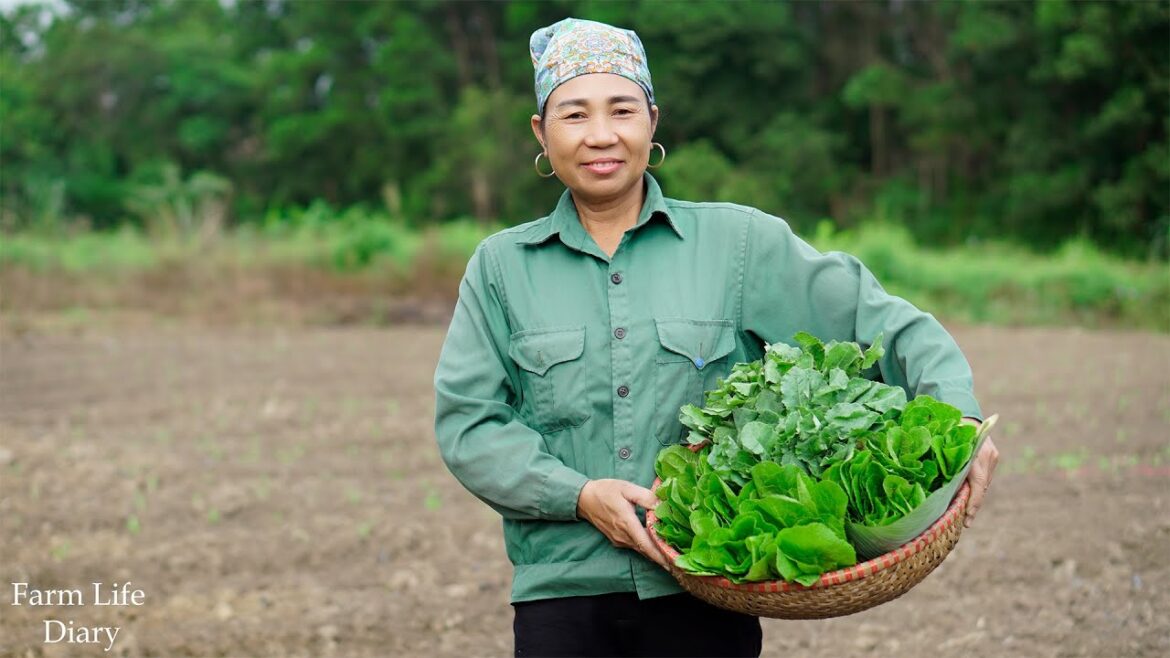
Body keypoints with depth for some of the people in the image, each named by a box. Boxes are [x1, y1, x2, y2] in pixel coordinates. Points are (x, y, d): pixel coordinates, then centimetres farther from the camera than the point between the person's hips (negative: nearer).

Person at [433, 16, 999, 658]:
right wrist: (578, 495, -12)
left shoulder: (739, 242, 5)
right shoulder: (500, 267, 8)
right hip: (561, 593, 0)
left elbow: (880, 322, 4)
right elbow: (466, 425, 2)